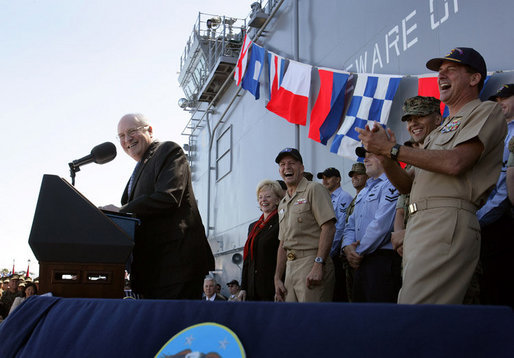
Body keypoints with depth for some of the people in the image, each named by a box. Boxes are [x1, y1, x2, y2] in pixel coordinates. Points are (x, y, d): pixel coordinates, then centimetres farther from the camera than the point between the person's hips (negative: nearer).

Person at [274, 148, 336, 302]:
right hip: (290, 268, 7)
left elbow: (329, 227, -13)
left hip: (312, 262, -7)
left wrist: (318, 264, -21)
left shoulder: (314, 189, -1)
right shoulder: (282, 204, 22)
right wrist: (277, 278, 15)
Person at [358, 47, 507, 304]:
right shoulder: (440, 130, 32)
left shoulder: (486, 111, 8)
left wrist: (392, 148, -7)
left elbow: (455, 163, -12)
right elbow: (408, 186, 26)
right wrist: (383, 154, 8)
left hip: (448, 222, -8)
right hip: (418, 225, 8)